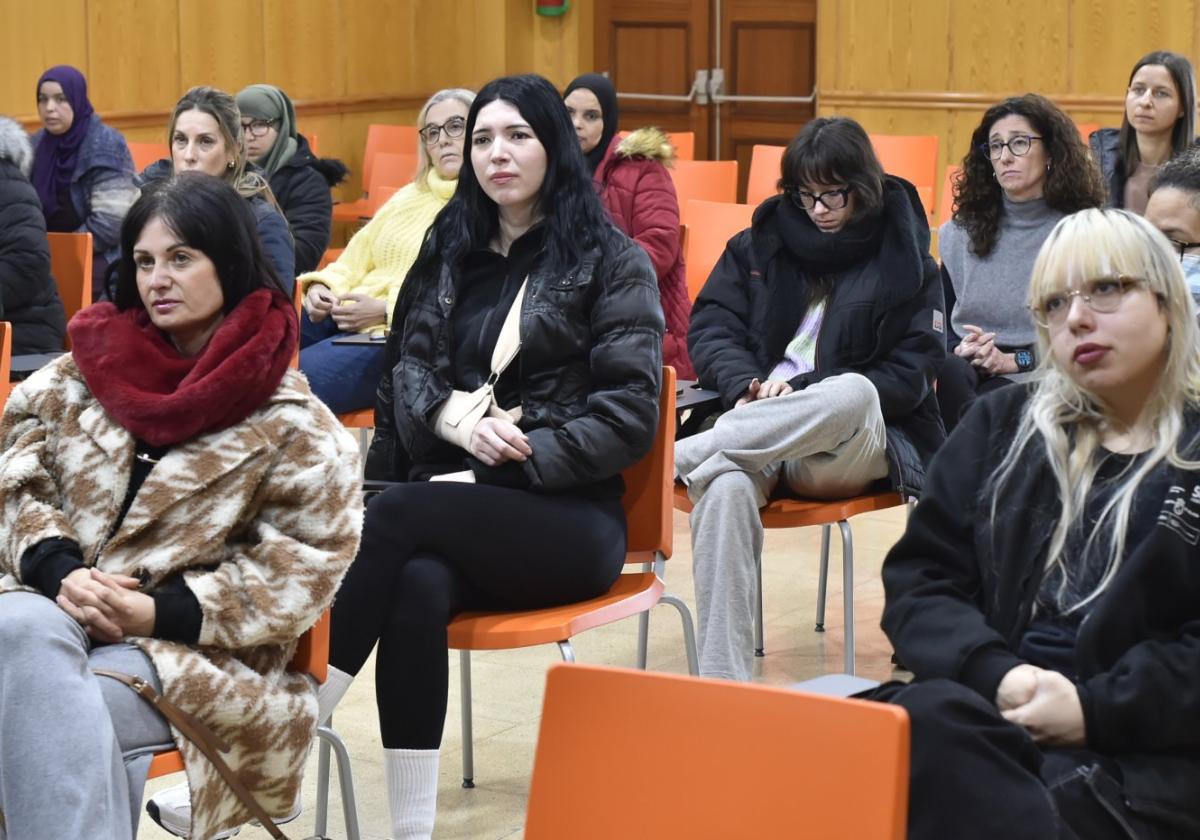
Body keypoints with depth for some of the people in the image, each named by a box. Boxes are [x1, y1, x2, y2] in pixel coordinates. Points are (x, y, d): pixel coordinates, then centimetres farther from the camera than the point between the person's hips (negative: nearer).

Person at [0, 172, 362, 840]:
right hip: (60, 608, 3)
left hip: (198, 646, -3)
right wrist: (59, 571, -12)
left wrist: (158, 611, -14)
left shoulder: (292, 423, 1)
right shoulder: (81, 374, 13)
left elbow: (302, 566, -3)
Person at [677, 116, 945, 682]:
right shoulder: (762, 243, 17)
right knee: (725, 486, -37)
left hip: (853, 444, -2)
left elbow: (912, 374, 1)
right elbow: (710, 330, 11)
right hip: (758, 429, 2)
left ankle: (677, 458, -37)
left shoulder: (904, 259, 10)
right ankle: (721, 680, -42)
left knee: (851, 393, -41)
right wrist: (749, 387, -12)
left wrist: (802, 391, -11)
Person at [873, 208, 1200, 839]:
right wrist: (996, 676, -8)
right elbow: (919, 580, 12)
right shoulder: (1003, 427, 20)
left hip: (1148, 749, -3)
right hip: (993, 712, 3)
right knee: (925, 721, -33)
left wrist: (1095, 708, -15)